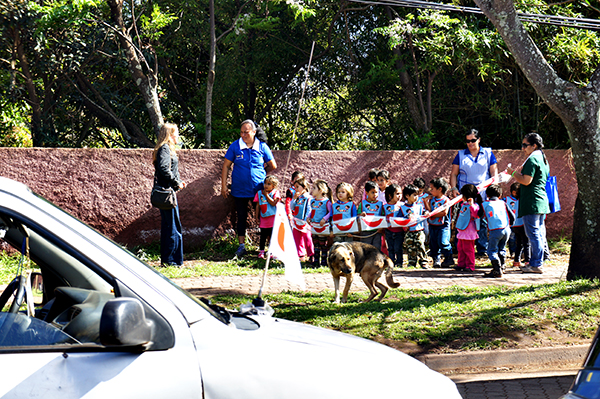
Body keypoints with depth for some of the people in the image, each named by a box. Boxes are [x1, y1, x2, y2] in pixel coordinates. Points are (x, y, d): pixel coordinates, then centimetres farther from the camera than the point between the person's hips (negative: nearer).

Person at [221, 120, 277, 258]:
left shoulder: (262, 147, -2)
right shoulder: (235, 146, -2)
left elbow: (273, 166, 10)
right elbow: (226, 166, 3)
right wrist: (223, 186, -1)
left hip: (259, 190, 0)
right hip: (240, 189, 0)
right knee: (241, 217, 6)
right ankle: (241, 246, 14)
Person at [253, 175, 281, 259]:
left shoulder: (275, 193, -4)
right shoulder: (259, 193, 4)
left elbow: (273, 203, -19)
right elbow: (257, 206, 7)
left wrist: (266, 194, -14)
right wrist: (257, 217, 5)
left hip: (273, 218, -2)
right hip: (263, 218, 2)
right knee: (263, 236, 5)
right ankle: (261, 251, 15)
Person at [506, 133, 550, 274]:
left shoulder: (532, 159, -14)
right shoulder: (543, 159, 16)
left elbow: (526, 181, -20)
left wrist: (513, 173, -6)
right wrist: (520, 172, 18)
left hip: (531, 202, -10)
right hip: (542, 202, 10)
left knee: (533, 233, -7)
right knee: (539, 233, 13)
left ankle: (537, 264, -6)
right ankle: (535, 261, 20)